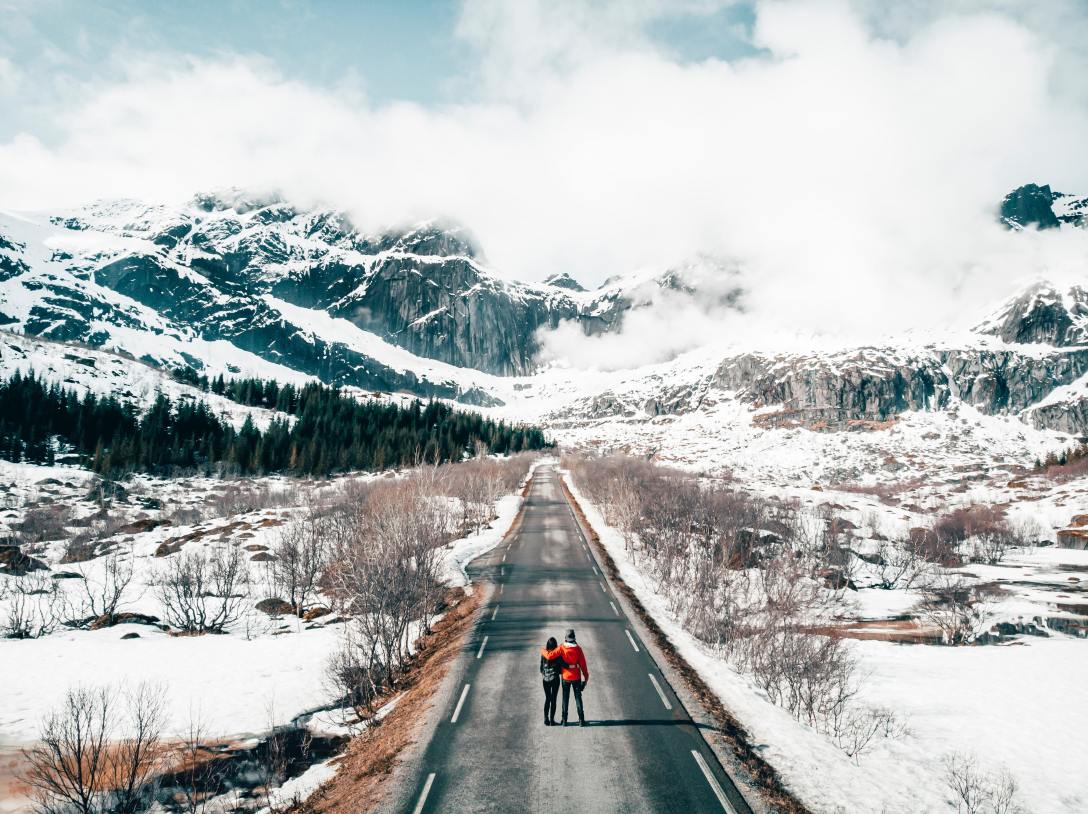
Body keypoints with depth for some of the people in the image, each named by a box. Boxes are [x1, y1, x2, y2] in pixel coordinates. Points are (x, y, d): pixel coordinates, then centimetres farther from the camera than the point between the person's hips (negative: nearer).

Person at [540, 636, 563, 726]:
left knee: (547, 698, 16)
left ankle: (546, 719, 15)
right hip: (555, 678, -3)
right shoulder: (558, 654, -14)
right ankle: (552, 720, 6)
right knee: (553, 700, 6)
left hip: (546, 678, 3)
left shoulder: (543, 653, -7)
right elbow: (562, 665, -14)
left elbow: (541, 666, 0)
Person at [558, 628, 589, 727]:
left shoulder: (562, 648, -12)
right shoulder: (578, 649, -10)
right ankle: (581, 720, 8)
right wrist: (586, 676, 2)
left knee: (565, 698, 11)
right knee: (578, 698, 10)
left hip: (565, 677, 0)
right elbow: (583, 664, -7)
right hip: (576, 677, 0)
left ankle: (564, 720, 12)